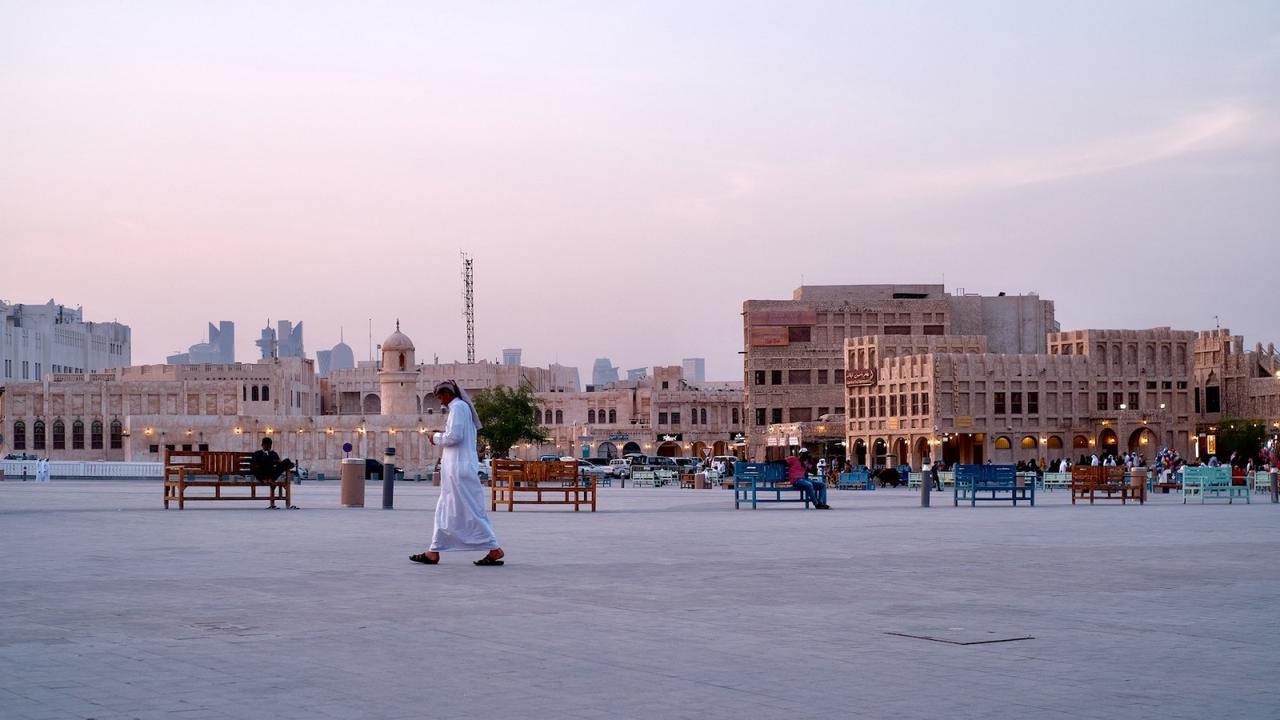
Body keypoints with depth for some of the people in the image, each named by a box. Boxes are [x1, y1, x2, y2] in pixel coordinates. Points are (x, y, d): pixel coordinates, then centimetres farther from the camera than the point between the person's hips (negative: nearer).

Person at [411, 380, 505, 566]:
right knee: (445, 510, 10)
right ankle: (434, 552, 12)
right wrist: (440, 438, 12)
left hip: (459, 468, -10)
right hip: (456, 467, 10)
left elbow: (454, 436, -20)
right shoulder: (462, 407, 18)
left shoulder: (458, 407, -12)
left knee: (470, 510, -8)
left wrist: (436, 438, -4)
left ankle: (495, 549, -7)